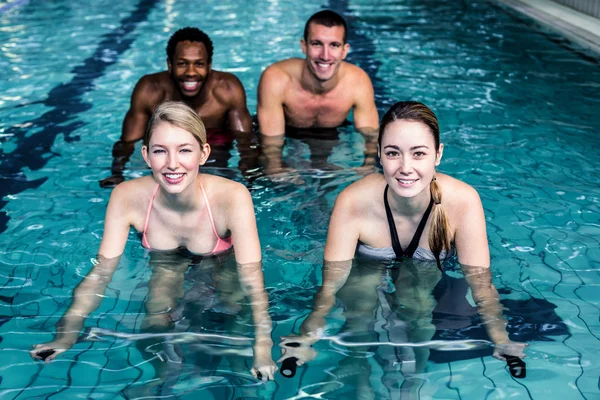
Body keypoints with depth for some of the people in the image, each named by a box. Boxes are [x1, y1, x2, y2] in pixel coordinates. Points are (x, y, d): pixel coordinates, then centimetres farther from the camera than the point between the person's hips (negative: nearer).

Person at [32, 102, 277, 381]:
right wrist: (68, 334, -36)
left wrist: (263, 349, -50)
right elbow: (101, 271, -23)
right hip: (165, 266, 1)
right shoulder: (127, 197, -28)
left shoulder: (232, 197, -35)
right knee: (156, 321, -24)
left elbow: (252, 277, -36)